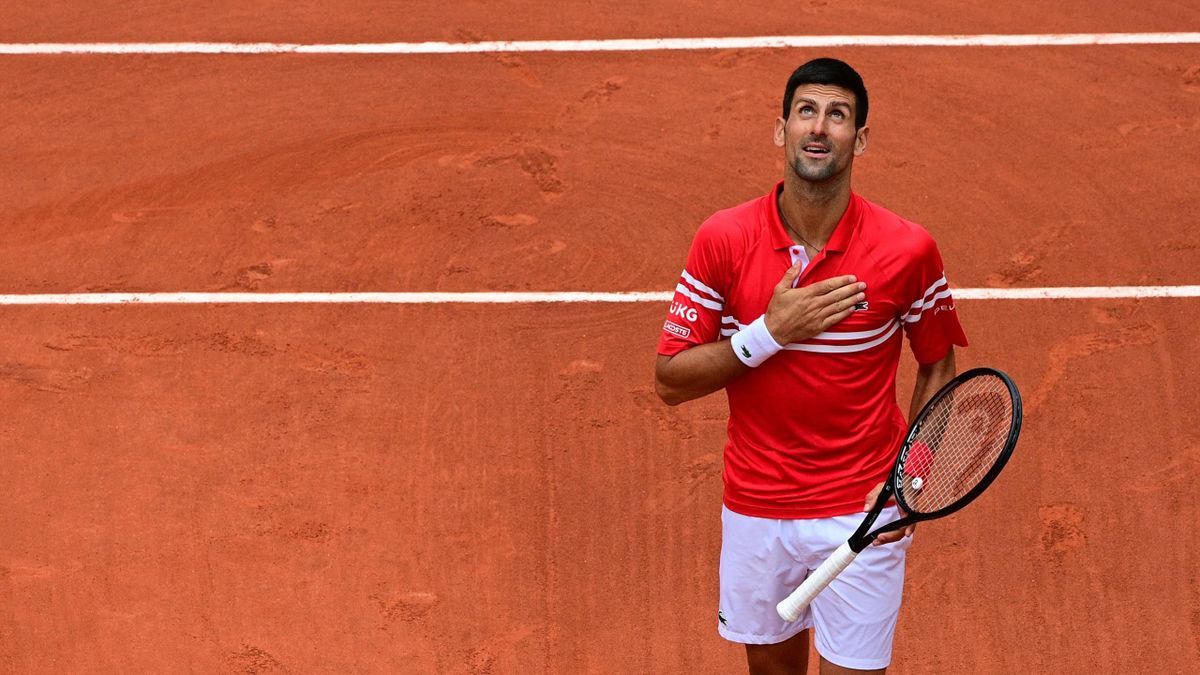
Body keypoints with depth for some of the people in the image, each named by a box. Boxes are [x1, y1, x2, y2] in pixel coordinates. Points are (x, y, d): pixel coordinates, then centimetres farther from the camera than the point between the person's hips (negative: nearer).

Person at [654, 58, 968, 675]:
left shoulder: (907, 249, -12)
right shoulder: (722, 240, -10)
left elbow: (938, 367, 4)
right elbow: (670, 382, -8)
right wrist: (769, 333, -21)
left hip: (861, 517, -1)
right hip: (755, 511, 2)